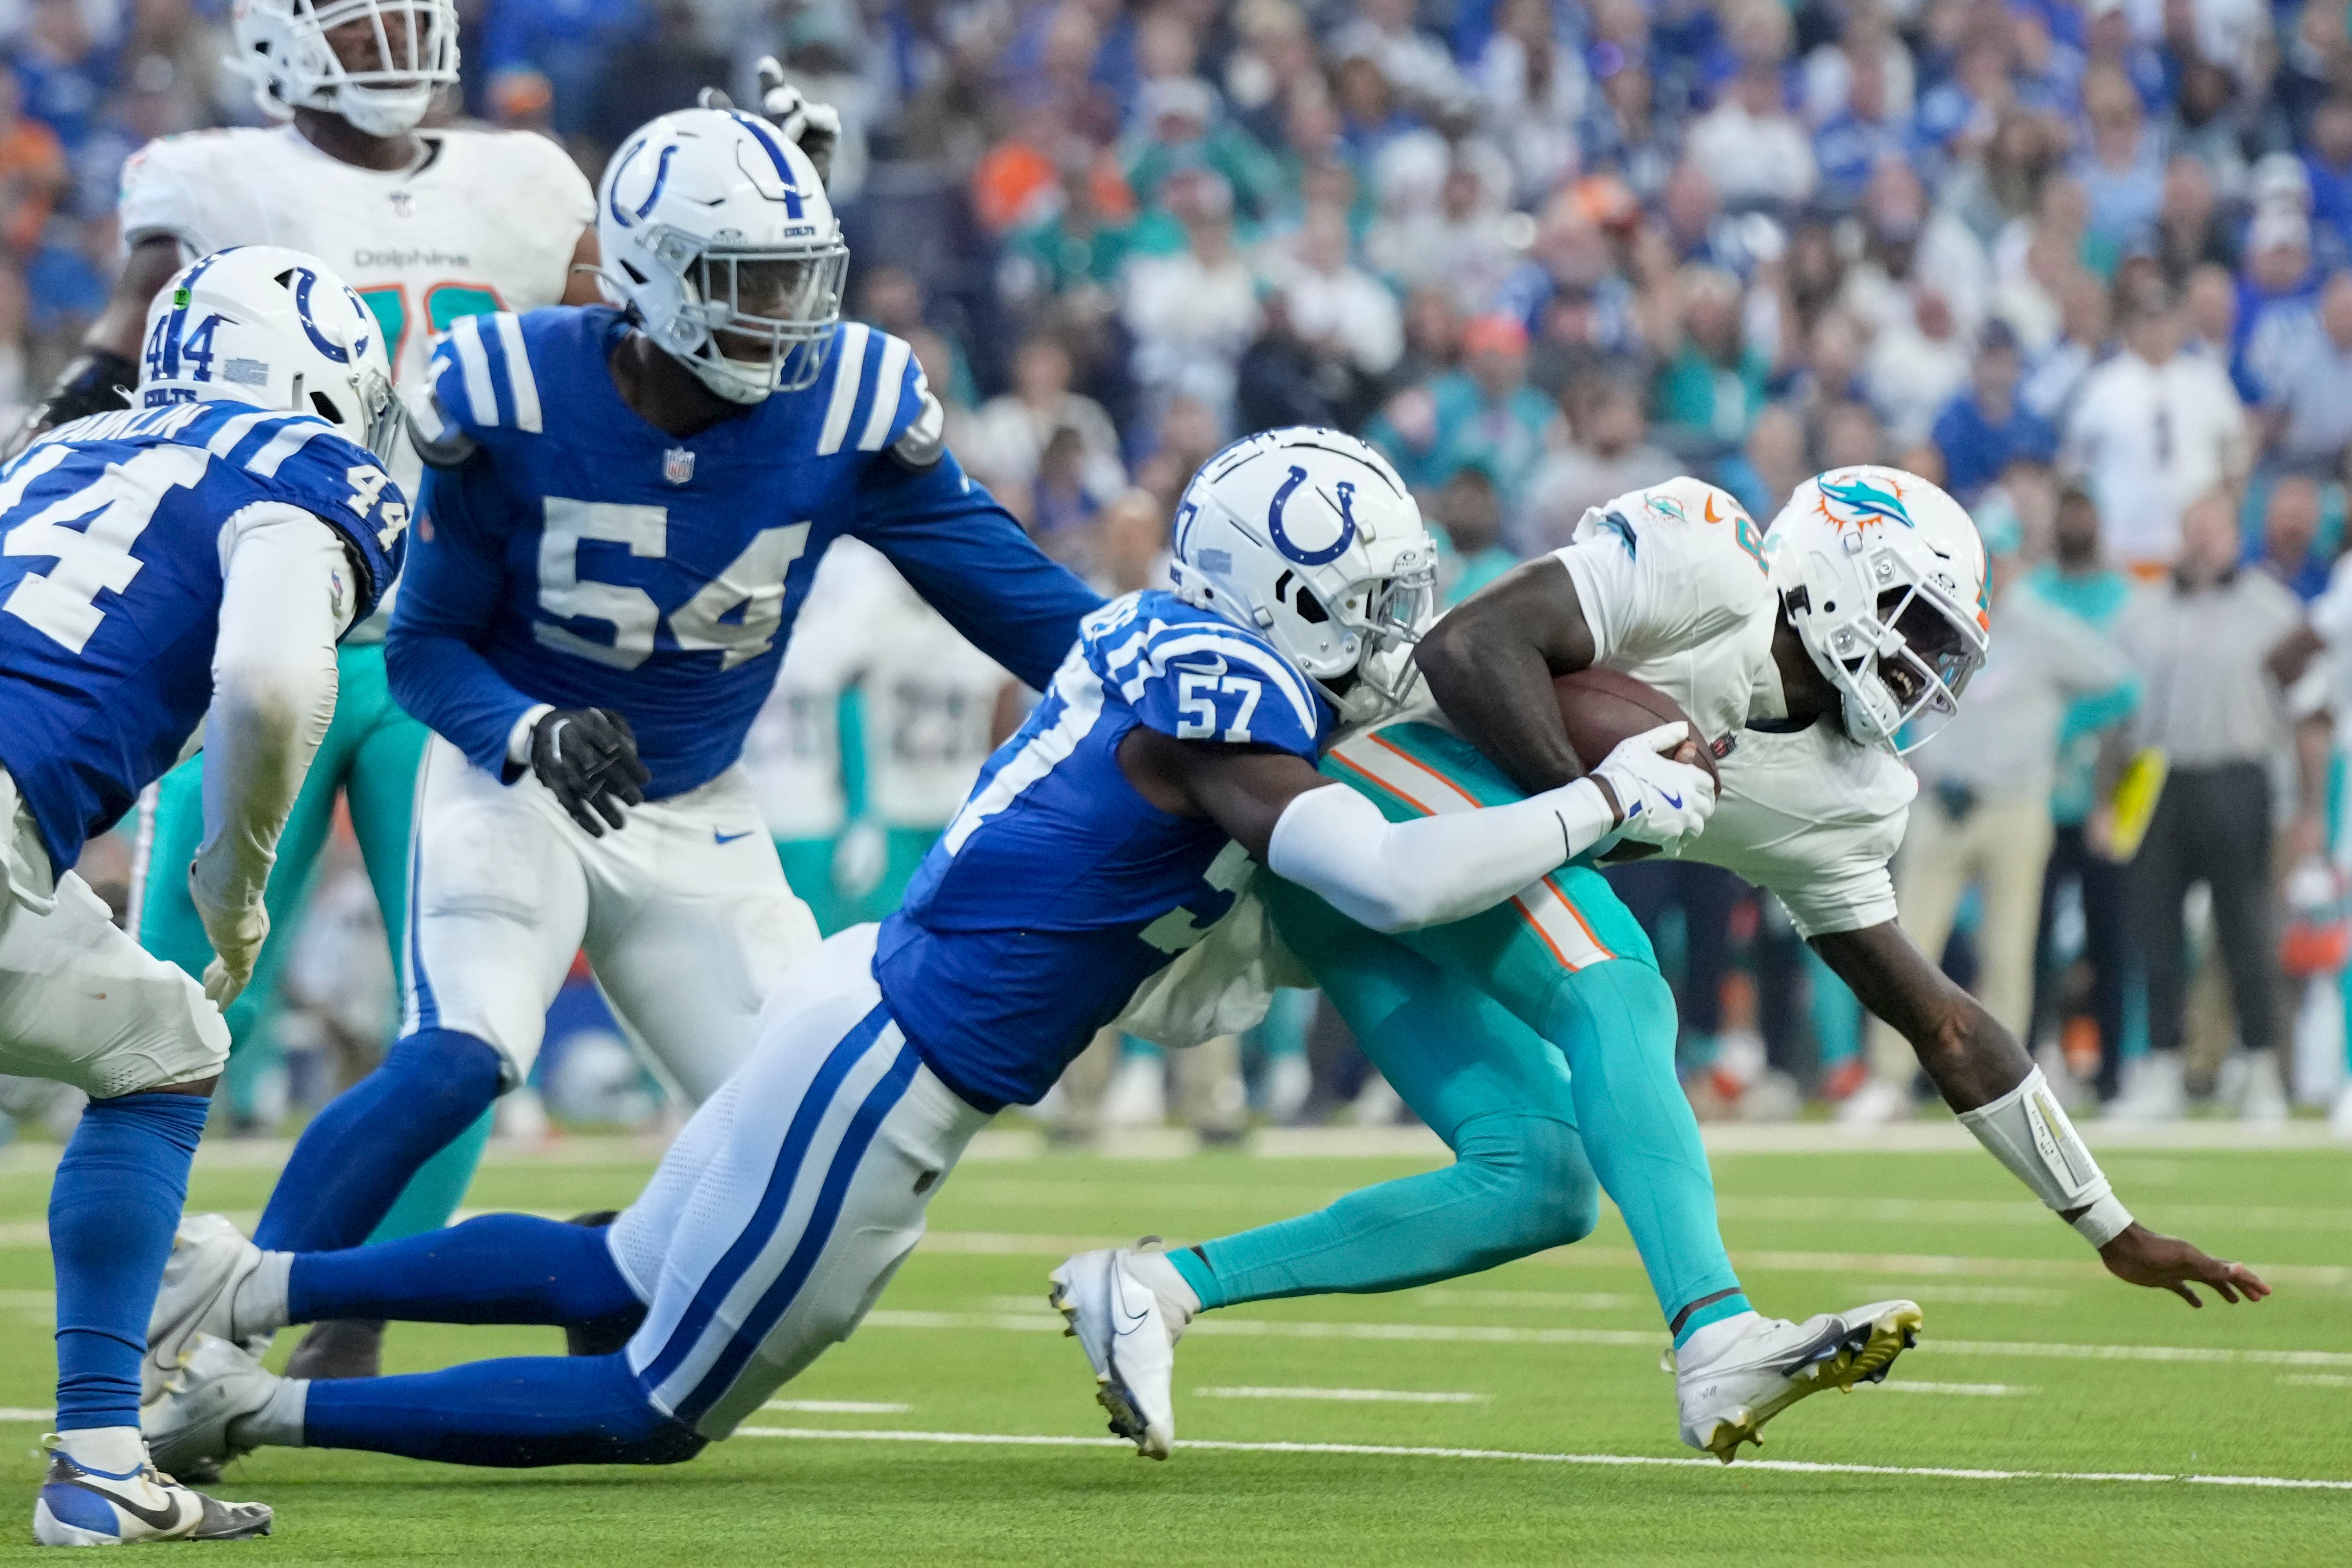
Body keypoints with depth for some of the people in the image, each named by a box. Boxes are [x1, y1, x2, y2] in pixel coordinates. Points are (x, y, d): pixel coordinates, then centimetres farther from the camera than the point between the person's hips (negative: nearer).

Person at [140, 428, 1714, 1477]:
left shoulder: (1163, 636, 5)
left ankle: (251, 1289, 24)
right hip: (882, 1081, -9)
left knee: (615, 1278, 26)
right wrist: (1603, 805, -20)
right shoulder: (1221, 702, -21)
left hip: (865, 993, 9)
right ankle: (261, 1410, 5)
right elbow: (1395, 881, -30)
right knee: (661, 1411, 5)